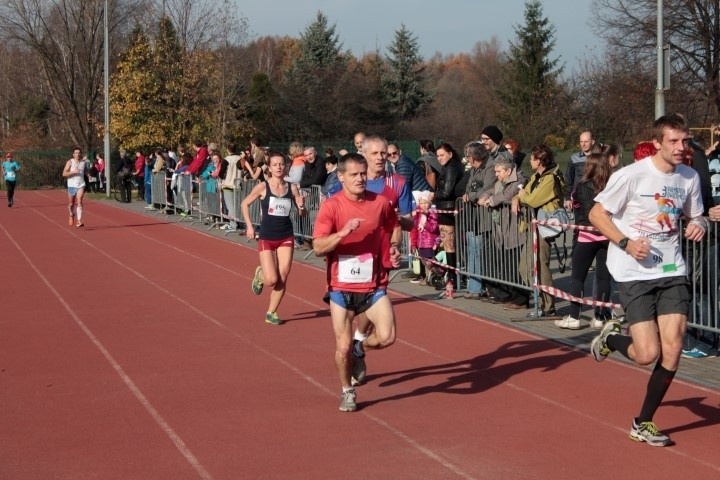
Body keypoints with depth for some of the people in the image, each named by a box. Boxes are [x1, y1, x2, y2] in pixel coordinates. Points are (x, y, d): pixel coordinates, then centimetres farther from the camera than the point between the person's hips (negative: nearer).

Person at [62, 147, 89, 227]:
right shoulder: (70, 162, -5)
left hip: (81, 185, 0)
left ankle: (79, 221, -22)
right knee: (71, 203, 12)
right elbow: (64, 174, -13)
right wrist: (73, 172, -24)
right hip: (71, 185, 0)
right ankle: (71, 215, 43)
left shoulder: (84, 162, 5)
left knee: (79, 202, -16)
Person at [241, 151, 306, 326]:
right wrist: (249, 226, -2)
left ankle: (271, 313, 15)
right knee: (272, 280, -9)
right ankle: (260, 274, 27)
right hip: (266, 238, -2)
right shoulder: (263, 187, -8)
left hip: (286, 237, 2)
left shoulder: (292, 187, -2)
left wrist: (301, 207, -17)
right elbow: (245, 204, 4)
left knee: (282, 278, -1)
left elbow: (302, 213, 6)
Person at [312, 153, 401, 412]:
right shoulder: (331, 206, -9)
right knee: (343, 347, 2)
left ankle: (361, 348, 21)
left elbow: (394, 227, 21)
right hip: (341, 286, -2)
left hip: (374, 285, 2)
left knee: (387, 337, -14)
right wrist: (343, 232, -31)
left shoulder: (381, 203, -1)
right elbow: (318, 247, -16)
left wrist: (394, 247, 2)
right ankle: (347, 391, 27)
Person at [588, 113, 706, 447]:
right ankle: (611, 338, 23)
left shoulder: (690, 177, 5)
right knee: (647, 354, -12)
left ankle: (643, 423, 12)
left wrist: (699, 225, -5)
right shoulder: (632, 175, -12)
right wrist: (626, 243, -20)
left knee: (672, 351, -4)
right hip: (634, 273, -5)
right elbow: (596, 214, -7)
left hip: (672, 271, 5)